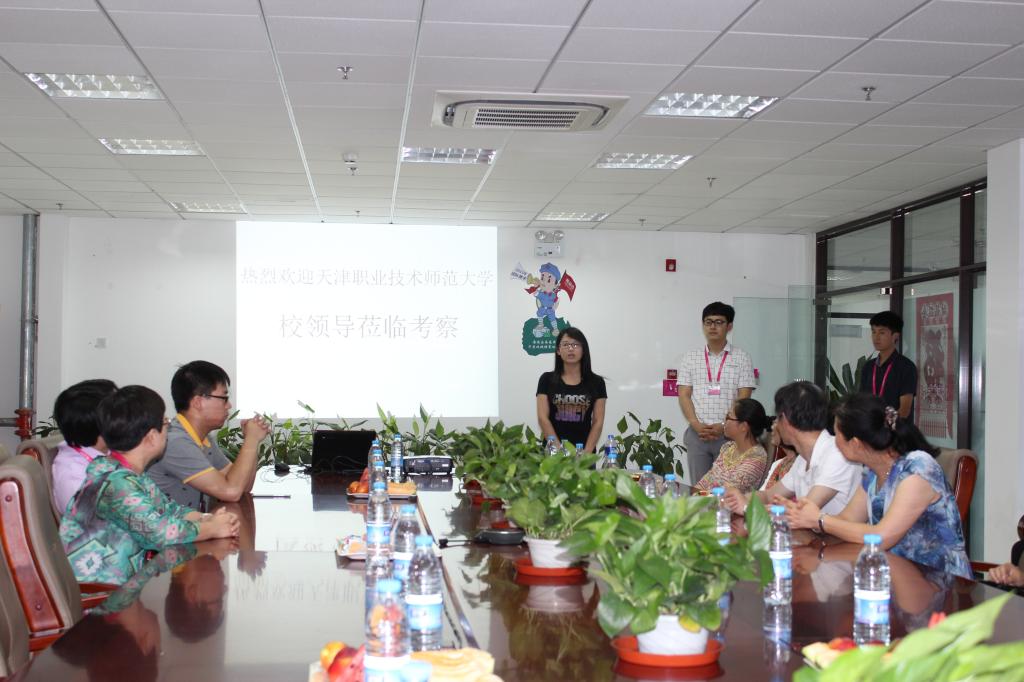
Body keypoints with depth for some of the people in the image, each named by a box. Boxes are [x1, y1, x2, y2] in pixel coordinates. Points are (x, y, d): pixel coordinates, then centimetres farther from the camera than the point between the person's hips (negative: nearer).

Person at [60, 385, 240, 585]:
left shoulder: (134, 475, 9)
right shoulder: (116, 483, -22)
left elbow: (168, 509, 16)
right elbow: (161, 531, -26)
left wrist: (207, 519, -2)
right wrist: (213, 529, -12)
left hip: (123, 580, 9)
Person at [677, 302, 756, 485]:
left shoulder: (741, 358, 4)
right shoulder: (690, 358, 10)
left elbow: (743, 397, -2)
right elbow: (684, 395, 5)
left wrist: (724, 427, -13)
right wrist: (696, 425, -10)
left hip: (729, 434, -2)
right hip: (697, 434, 2)